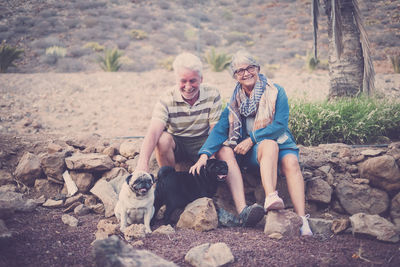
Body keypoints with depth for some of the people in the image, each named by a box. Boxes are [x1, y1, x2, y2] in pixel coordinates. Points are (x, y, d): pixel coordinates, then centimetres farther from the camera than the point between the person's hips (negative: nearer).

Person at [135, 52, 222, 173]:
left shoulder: (212, 95, -10)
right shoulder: (167, 100, -15)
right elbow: (153, 133, -29)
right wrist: (143, 163, -47)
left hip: (202, 142, 0)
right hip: (175, 143, 0)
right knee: (162, 138, -32)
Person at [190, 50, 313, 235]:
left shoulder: (276, 92, 0)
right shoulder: (235, 100, 8)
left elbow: (280, 124, -10)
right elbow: (220, 128, -2)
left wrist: (252, 139, -16)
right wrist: (204, 154, -18)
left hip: (279, 142, -1)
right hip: (252, 152, 1)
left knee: (291, 163, -35)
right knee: (270, 145, -35)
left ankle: (302, 219, -44)